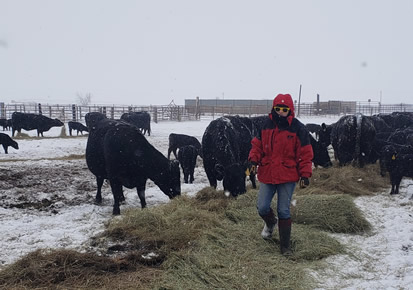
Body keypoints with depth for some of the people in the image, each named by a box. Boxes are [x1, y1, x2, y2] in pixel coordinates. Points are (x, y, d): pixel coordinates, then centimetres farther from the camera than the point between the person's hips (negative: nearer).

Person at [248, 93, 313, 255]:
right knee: (262, 207, 2)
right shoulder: (266, 126, 4)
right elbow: (257, 145, 12)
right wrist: (254, 159, -7)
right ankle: (270, 223, 39)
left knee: (284, 211, 2)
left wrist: (305, 174, -9)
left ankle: (285, 245, 17)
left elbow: (305, 154, -4)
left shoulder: (298, 129, -6)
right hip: (267, 175, 3)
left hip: (287, 176, -3)